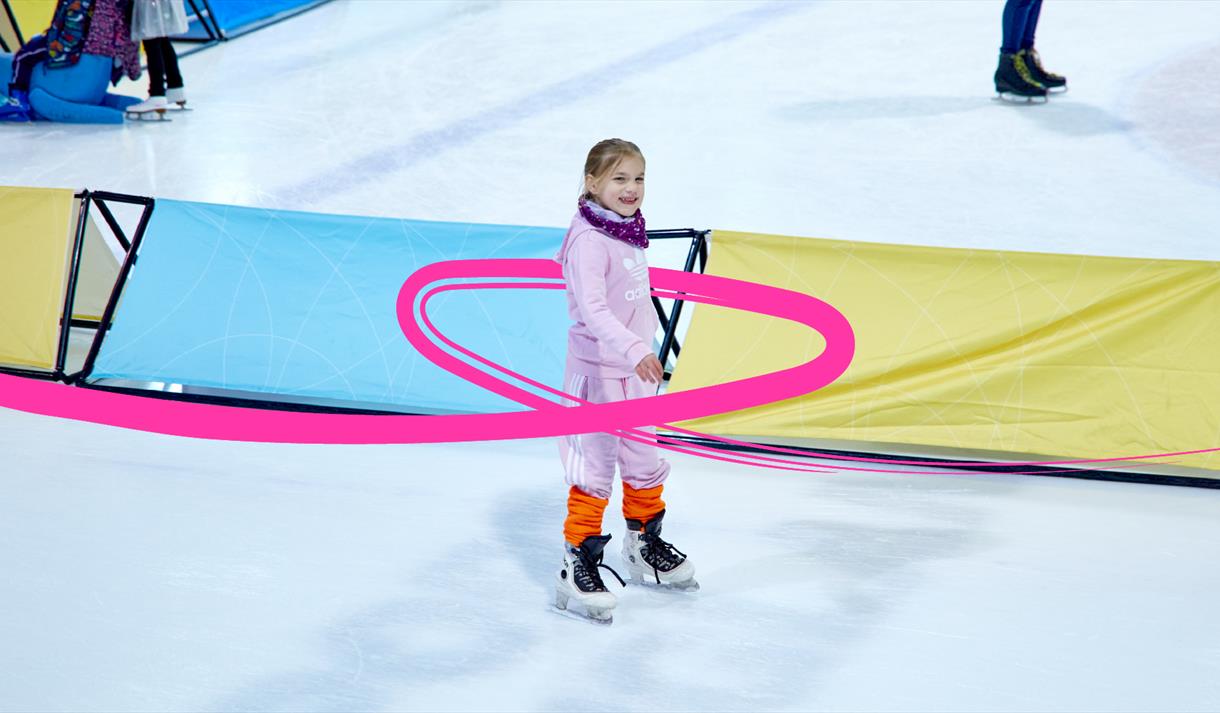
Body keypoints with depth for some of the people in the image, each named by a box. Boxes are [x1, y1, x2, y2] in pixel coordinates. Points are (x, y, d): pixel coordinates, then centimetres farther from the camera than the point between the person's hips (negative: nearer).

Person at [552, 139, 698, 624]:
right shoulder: (588, 240, -20)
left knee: (644, 459, 20)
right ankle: (577, 565, 2)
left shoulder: (629, 233, 8)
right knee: (594, 470, -6)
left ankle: (644, 545, 38)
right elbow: (592, 308, -30)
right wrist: (635, 350, -40)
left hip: (635, 370, 9)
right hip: (597, 370, -9)